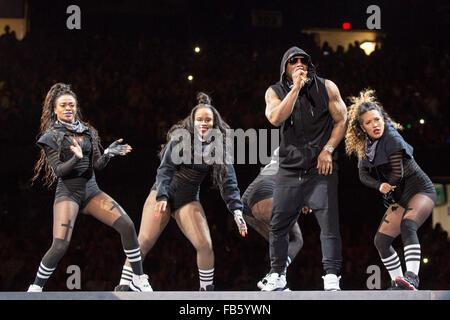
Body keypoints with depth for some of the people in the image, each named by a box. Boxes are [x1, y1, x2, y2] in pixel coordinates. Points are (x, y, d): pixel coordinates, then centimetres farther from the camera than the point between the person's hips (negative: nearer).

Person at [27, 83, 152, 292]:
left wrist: (108, 154, -13)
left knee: (127, 225, -14)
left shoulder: (88, 132, 13)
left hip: (91, 190, 4)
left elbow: (97, 165, 7)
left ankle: (139, 280, -5)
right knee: (60, 245, -21)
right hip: (68, 192, -4)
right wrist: (76, 159, -28)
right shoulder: (51, 137, 1)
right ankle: (35, 288, -2)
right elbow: (59, 170, -9)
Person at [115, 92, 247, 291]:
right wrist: (161, 197, -23)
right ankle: (123, 286, -2)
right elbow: (166, 168, -10)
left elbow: (228, 181, 0)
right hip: (163, 193, -2)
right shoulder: (182, 137, -5)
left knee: (205, 245, -13)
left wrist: (236, 210, -12)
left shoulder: (219, 148, 2)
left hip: (188, 200, 2)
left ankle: (206, 288, 6)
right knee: (144, 242, -10)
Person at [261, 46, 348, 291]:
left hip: (321, 168, -2)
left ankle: (332, 277, -7)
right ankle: (277, 276, 14)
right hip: (289, 169, 2)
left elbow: (341, 120, 5)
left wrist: (328, 150, -7)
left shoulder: (326, 87, 4)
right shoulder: (275, 92, 7)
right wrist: (295, 88, -16)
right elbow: (275, 118, -12)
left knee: (329, 222, -9)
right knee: (278, 223, 2)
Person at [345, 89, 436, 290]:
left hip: (420, 190, -9)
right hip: (400, 197, 9)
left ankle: (411, 277, -50)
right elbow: (363, 175, 5)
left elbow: (398, 172, -17)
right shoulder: (365, 146, 7)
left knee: (407, 225, -35)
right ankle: (398, 284, 14)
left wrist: (389, 191, 0)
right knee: (381, 240, 3)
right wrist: (380, 186, -14)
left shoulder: (391, 137, -16)